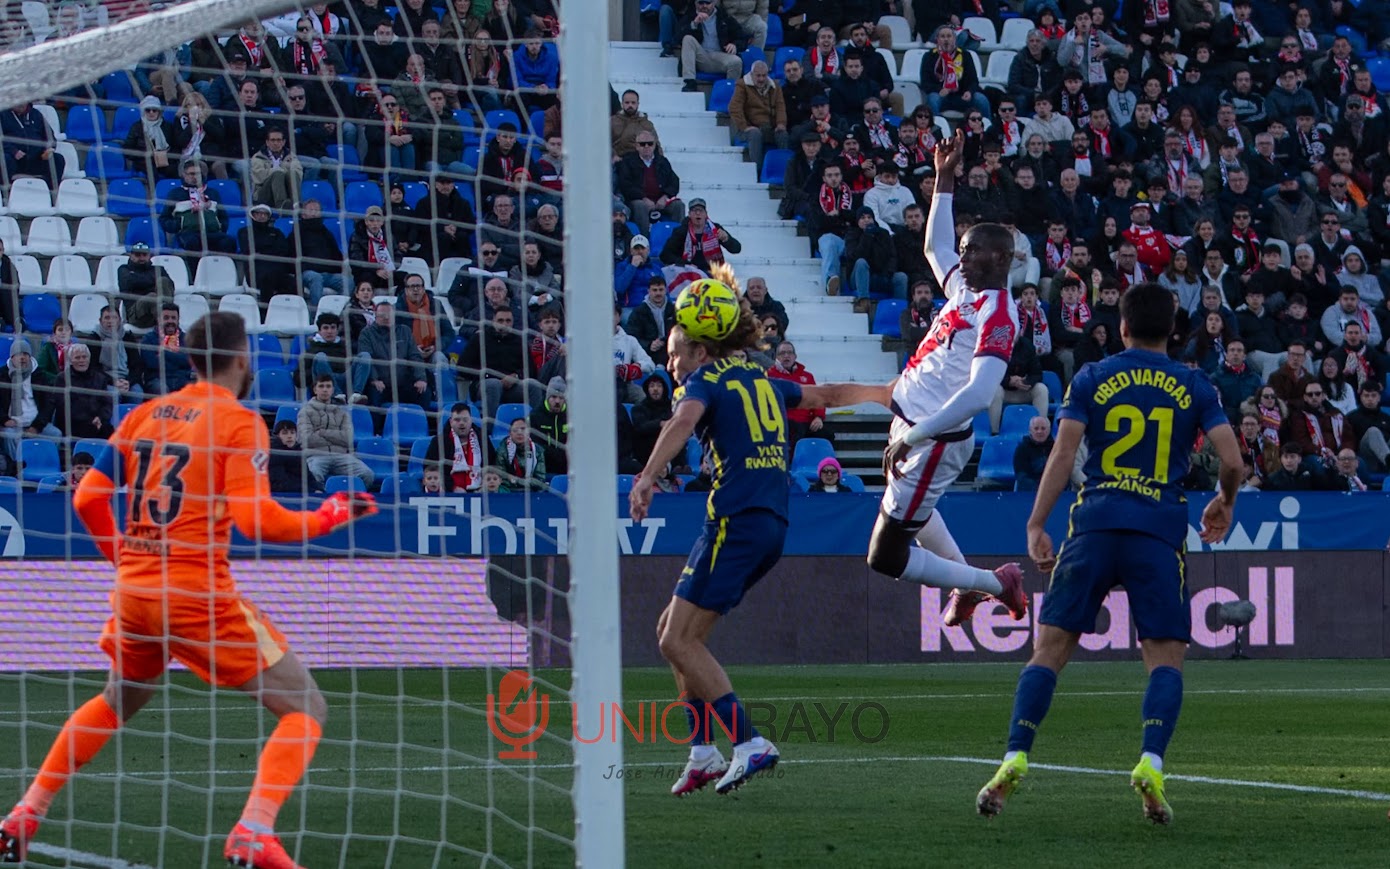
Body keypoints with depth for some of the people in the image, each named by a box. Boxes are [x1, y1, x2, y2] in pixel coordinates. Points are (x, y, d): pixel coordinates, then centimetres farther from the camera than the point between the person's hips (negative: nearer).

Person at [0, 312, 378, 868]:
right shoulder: (240, 423, -6)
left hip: (133, 590, 7)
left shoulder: (145, 415, 12)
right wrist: (329, 517, -2)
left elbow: (87, 498, 10)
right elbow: (256, 519, -16)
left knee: (118, 700, 33)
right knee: (305, 709, -1)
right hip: (197, 594, -6)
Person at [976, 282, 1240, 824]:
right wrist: (1224, 505, 23)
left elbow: (1063, 454, -1)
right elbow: (1232, 460, 3)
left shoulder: (1091, 381, 8)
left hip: (1095, 525, 0)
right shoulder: (1193, 387, 9)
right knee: (1166, 655, 4)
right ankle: (1151, 763, -17)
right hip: (1161, 534, 0)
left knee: (1050, 647, 4)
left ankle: (1015, 758, -8)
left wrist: (1036, 525, 0)